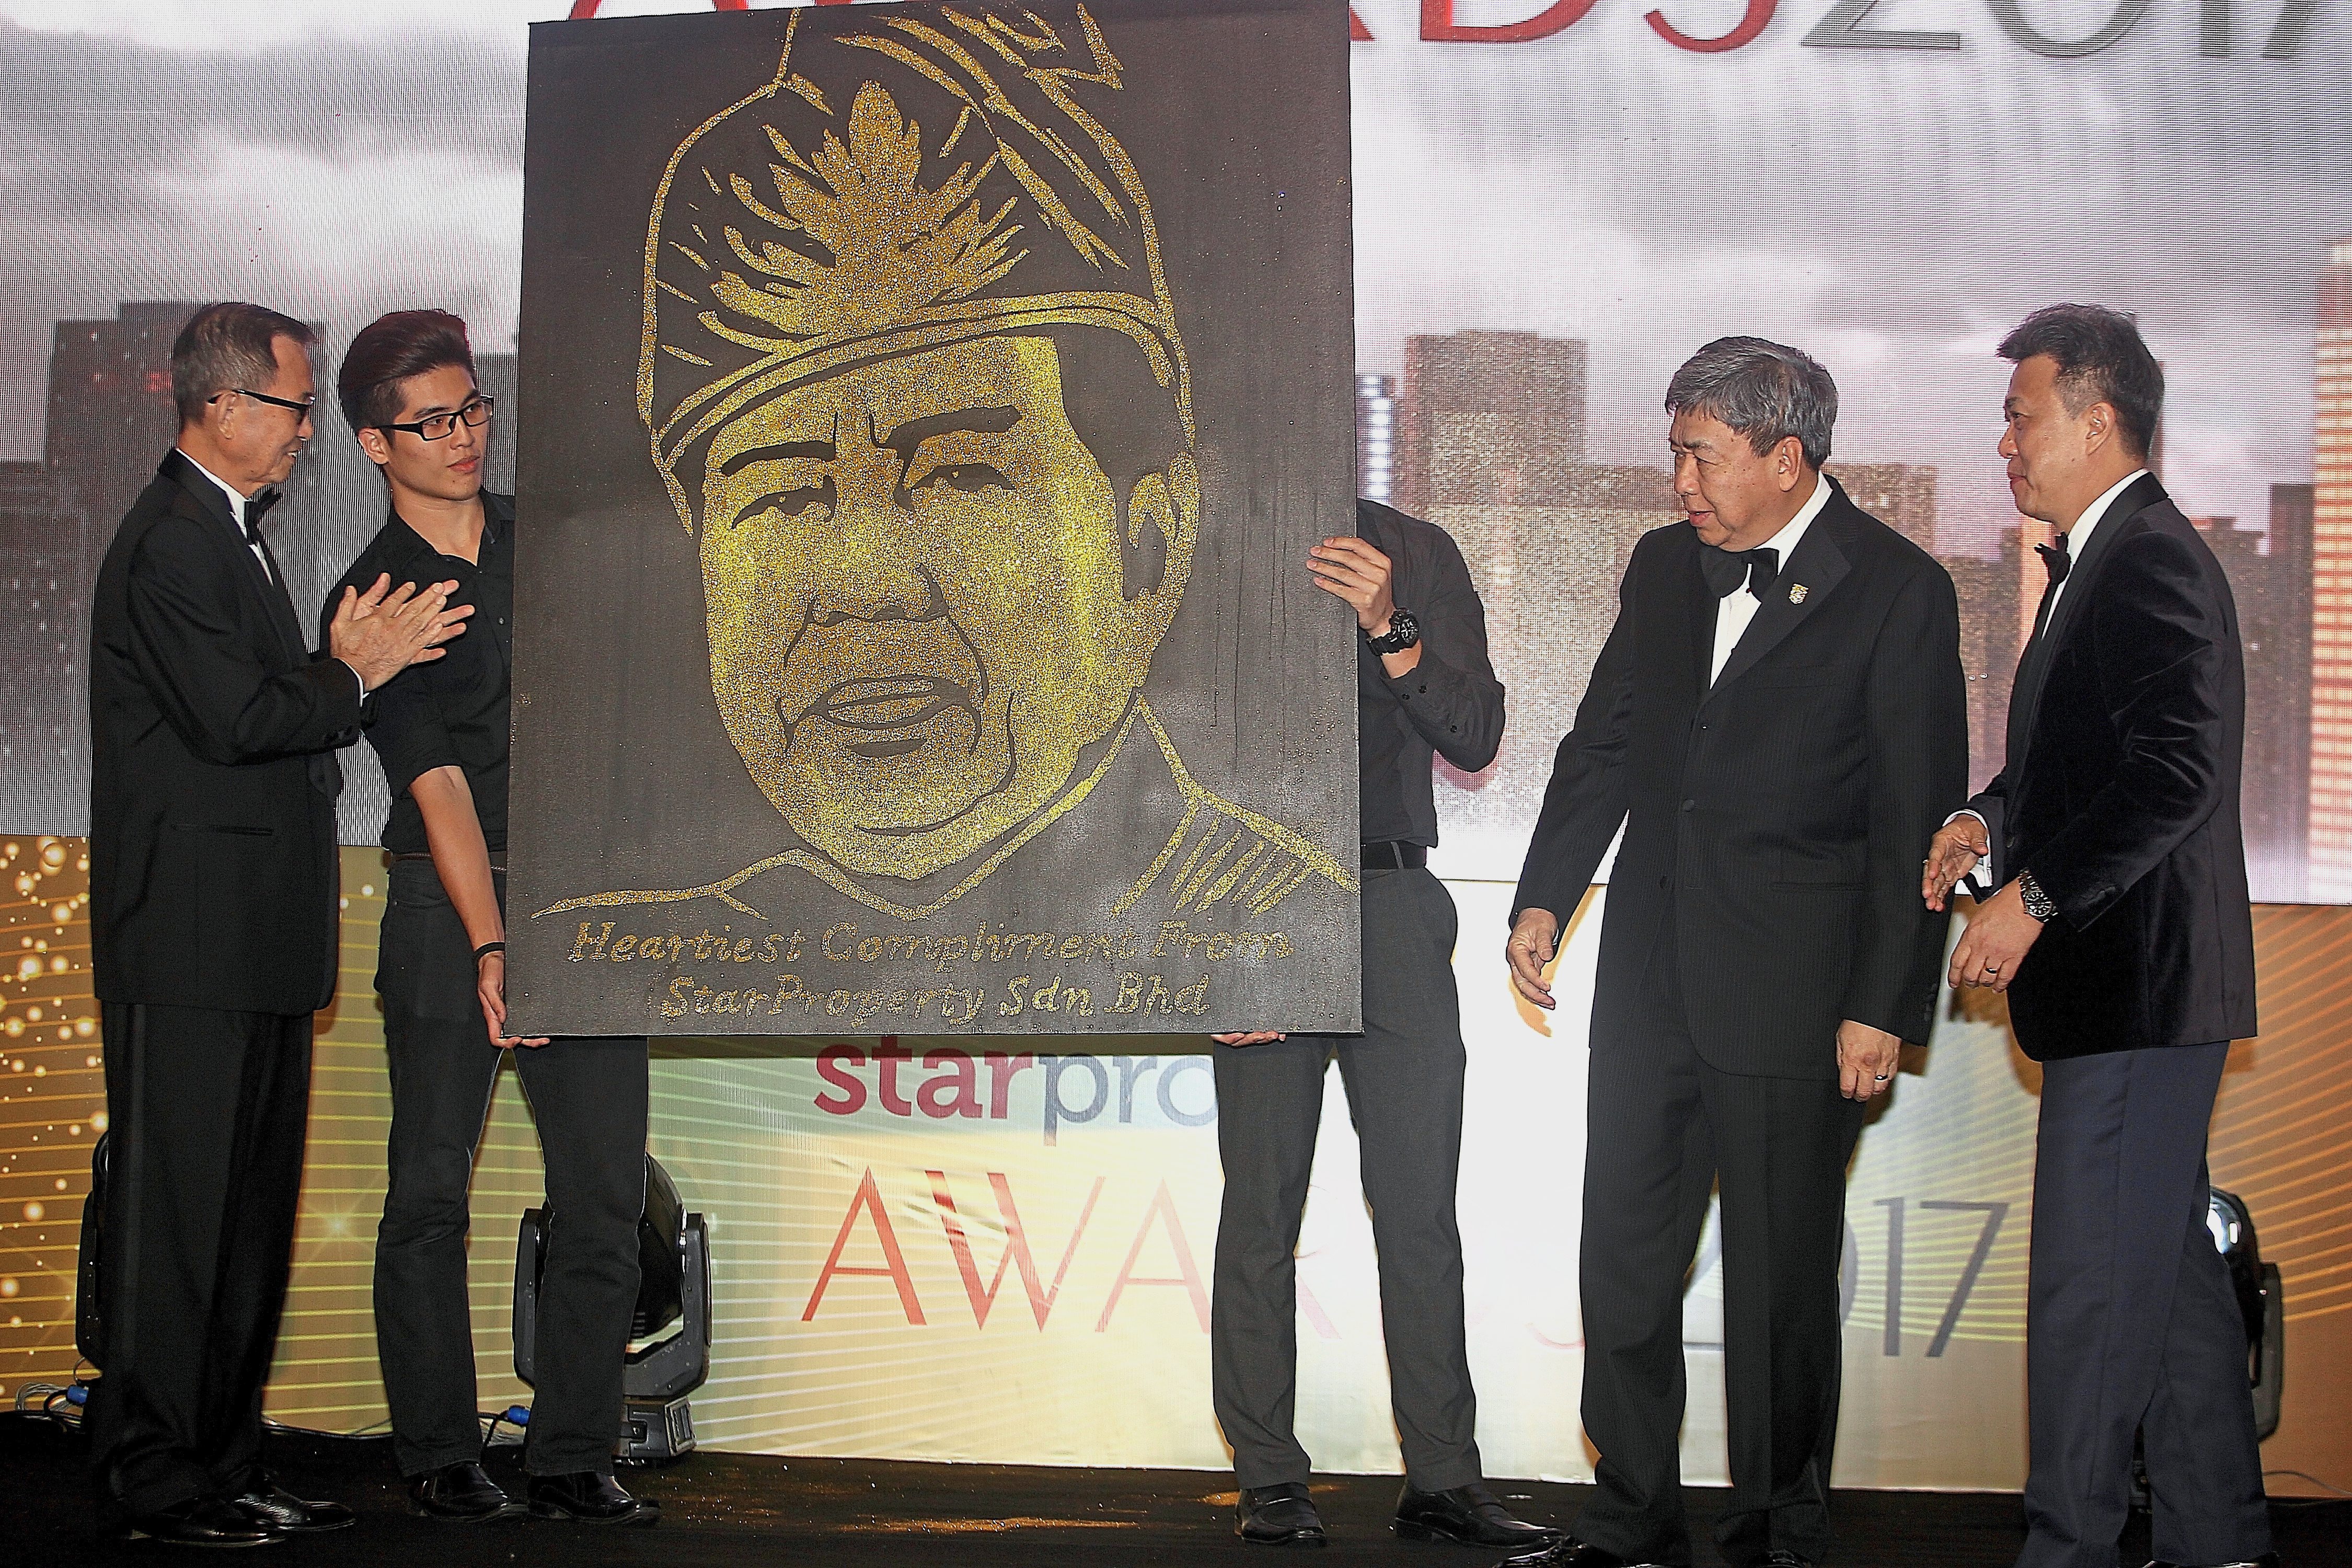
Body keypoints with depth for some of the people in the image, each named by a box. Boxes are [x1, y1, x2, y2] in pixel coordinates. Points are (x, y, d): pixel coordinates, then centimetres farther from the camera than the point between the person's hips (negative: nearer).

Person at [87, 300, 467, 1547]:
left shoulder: (231, 538, 20)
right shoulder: (171, 544, -13)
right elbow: (237, 719, -21)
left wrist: (341, 662, 3)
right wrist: (353, 673, -6)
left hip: (258, 944, 10)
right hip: (191, 941, -10)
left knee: (250, 1209, 13)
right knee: (177, 1209, -4)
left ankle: (224, 1467, 21)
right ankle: (157, 1481, 3)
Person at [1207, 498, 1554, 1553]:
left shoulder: (1417, 556, 7)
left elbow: (1474, 738, -1)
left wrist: (1391, 631, -17)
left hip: (1388, 901, 1)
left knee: (1421, 1204, 0)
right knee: (1261, 1200, -1)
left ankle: (1442, 1479, 4)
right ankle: (1269, 1478, 6)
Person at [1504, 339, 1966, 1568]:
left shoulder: (1896, 591, -7)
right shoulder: (1663, 567, 10)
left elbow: (1917, 820, -9)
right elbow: (1603, 745, 18)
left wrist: (1883, 1008, -12)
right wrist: (1544, 899, 8)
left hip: (1791, 992, -5)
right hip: (1649, 980, 6)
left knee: (1780, 1278, 4)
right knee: (1624, 1259, 10)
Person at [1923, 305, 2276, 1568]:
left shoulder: (2152, 561, -16)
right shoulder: (2099, 560, 16)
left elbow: (2178, 773, -25)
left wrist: (2033, 896, -22)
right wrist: (1994, 822, 7)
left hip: (2138, 983, -11)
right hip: (2132, 987, 11)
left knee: (2091, 1284, -4)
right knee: (2173, 1272, 16)